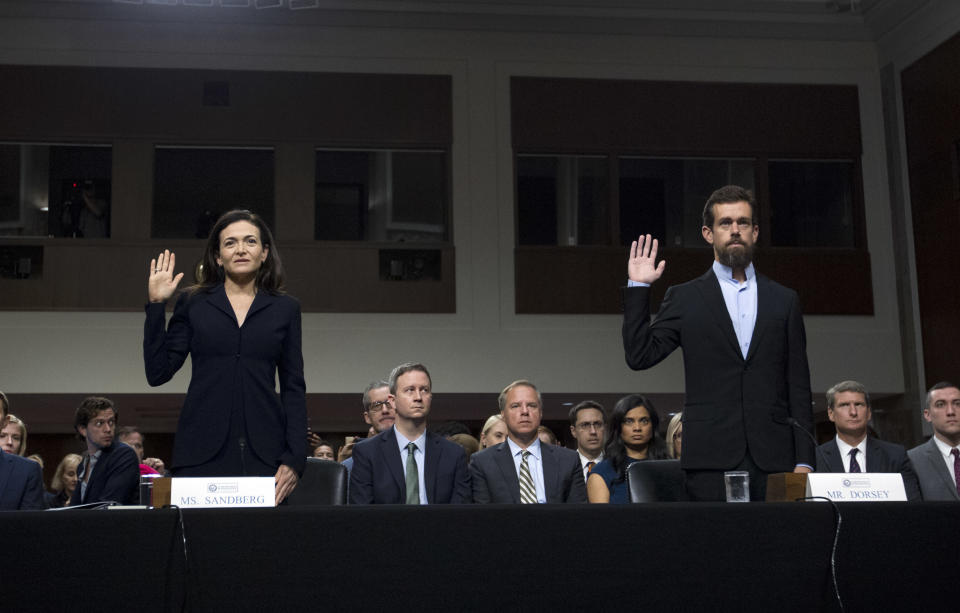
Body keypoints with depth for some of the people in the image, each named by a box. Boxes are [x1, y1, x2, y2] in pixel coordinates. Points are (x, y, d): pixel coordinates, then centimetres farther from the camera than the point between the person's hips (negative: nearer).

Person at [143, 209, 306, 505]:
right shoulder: (192, 303, 10)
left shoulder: (284, 308, 10)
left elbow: (293, 388, 8)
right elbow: (157, 373, 4)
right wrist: (156, 304, -2)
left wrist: (295, 459, -2)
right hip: (201, 453, 0)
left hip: (264, 454, 0)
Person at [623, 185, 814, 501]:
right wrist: (637, 287, -3)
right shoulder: (684, 298, 11)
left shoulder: (784, 300, 15)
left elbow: (798, 388, 11)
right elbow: (640, 356, 1)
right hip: (711, 462, -1)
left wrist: (804, 461, 3)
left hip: (774, 460, 2)